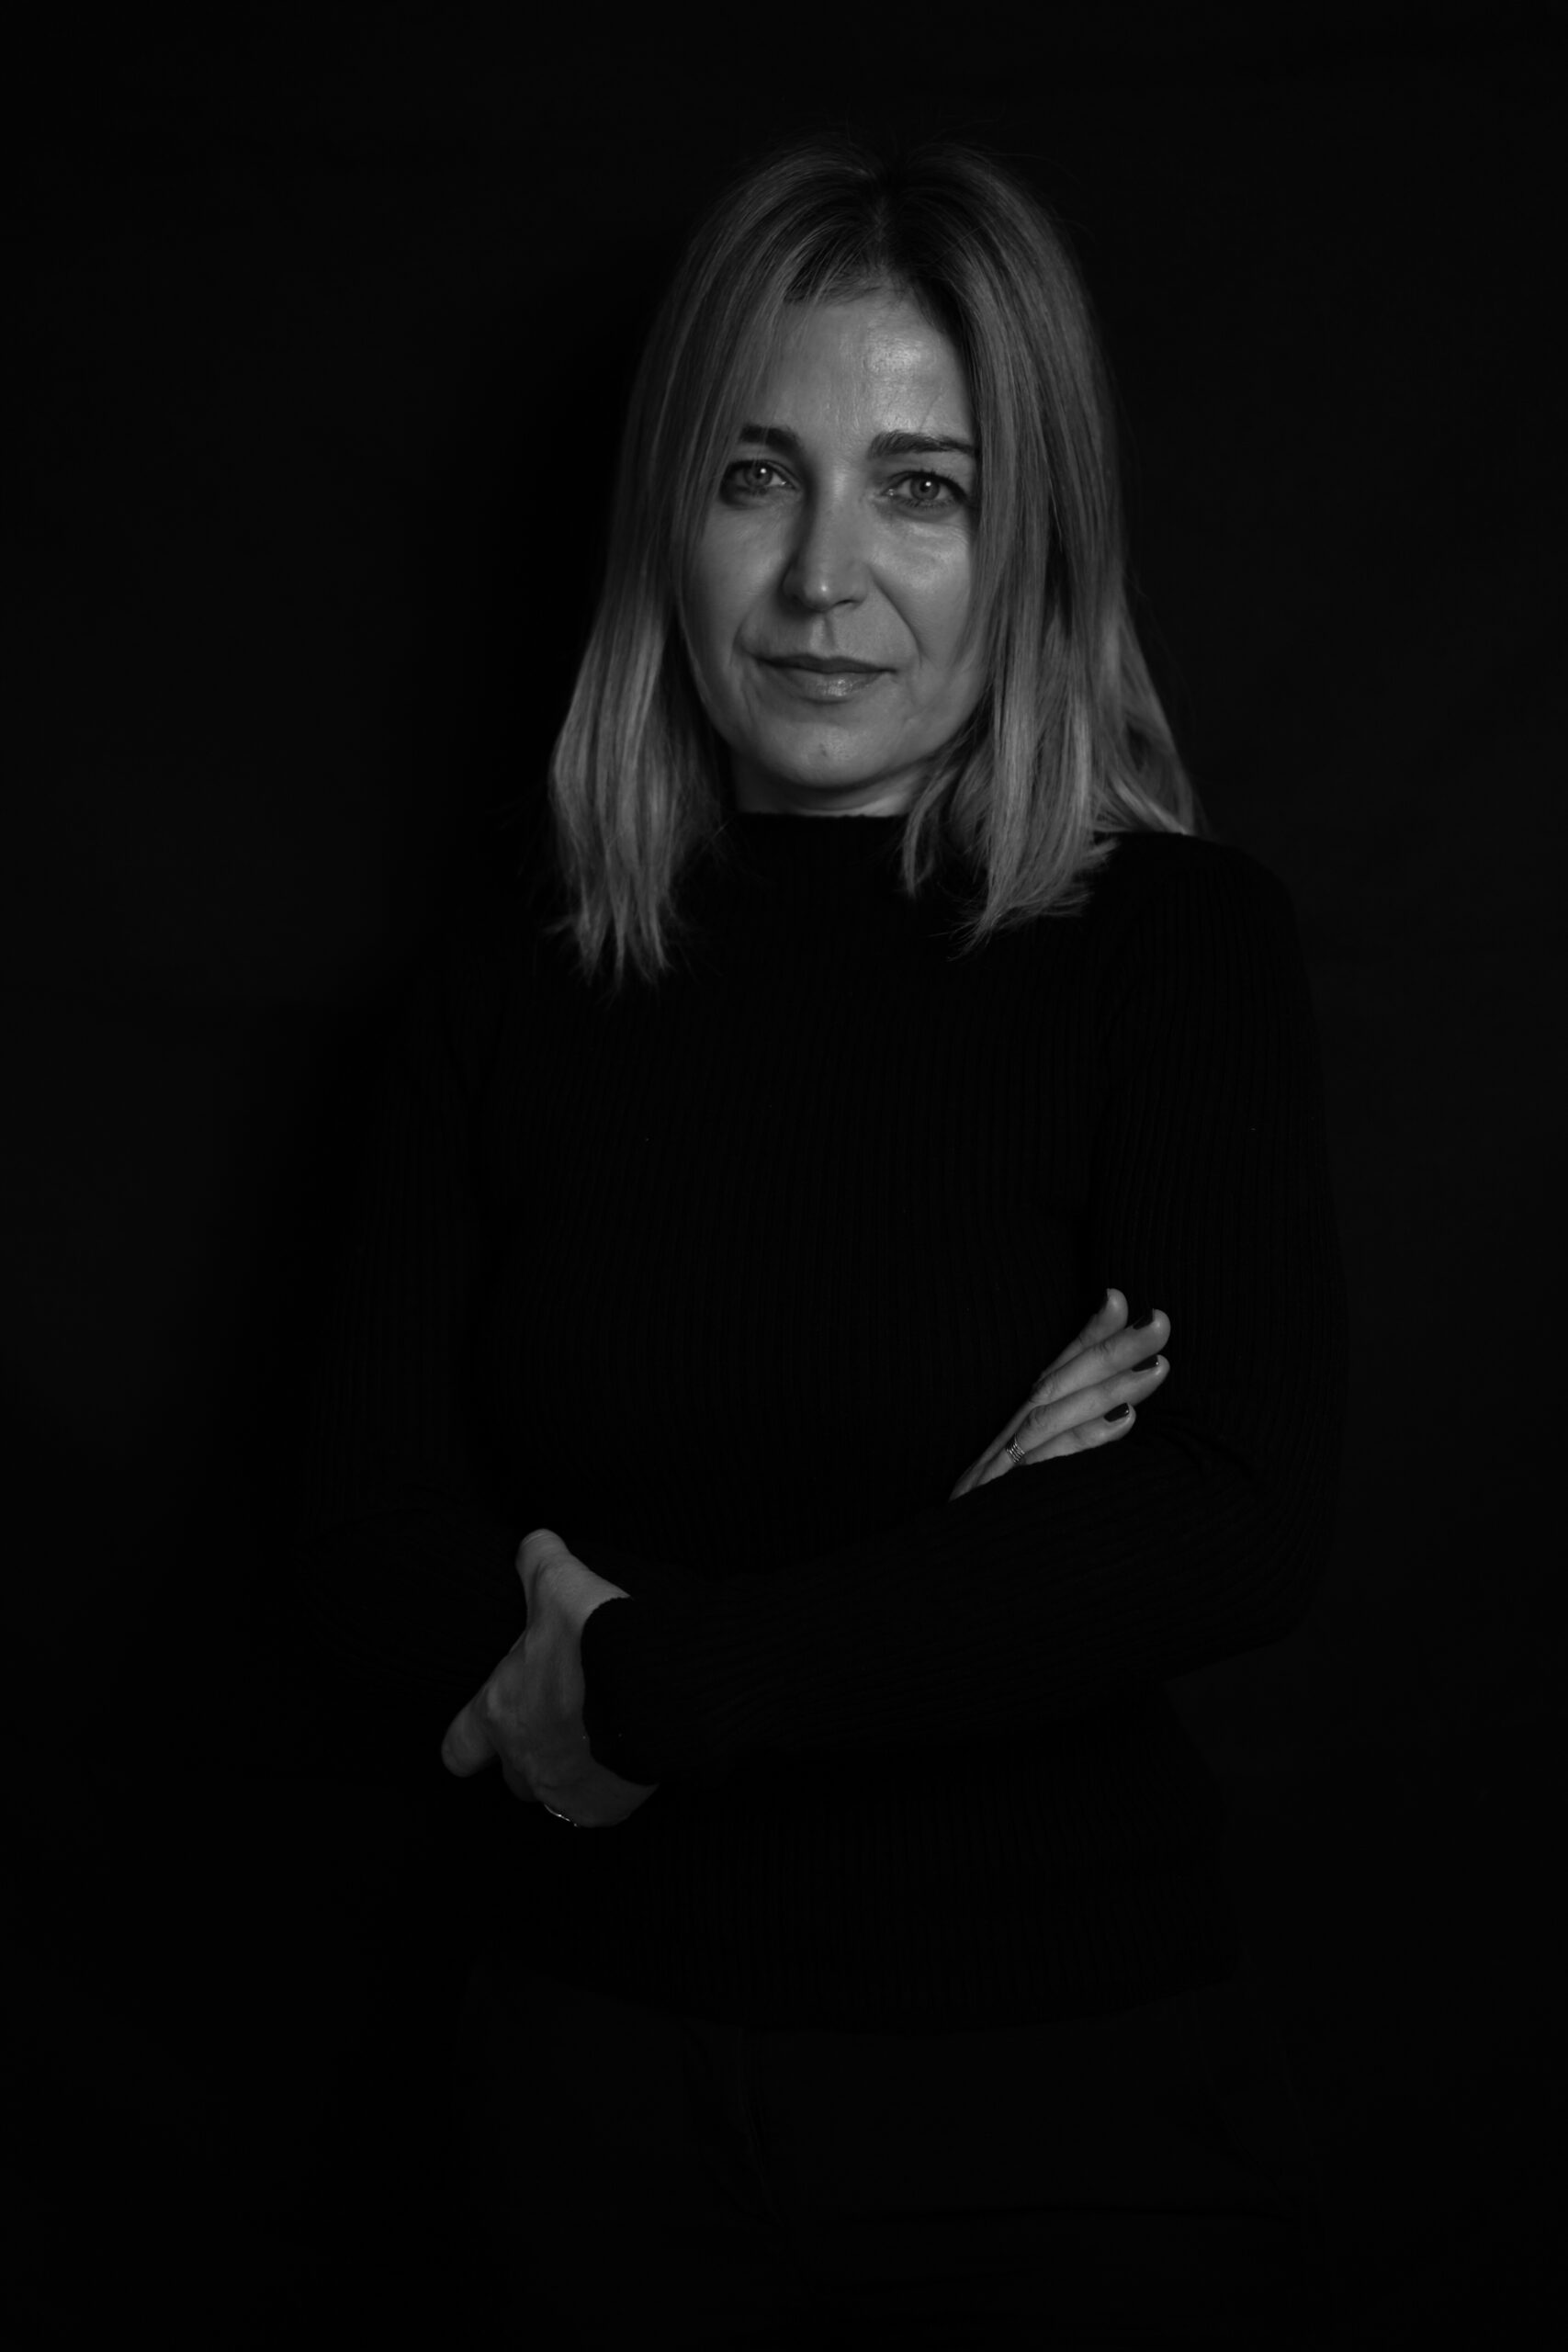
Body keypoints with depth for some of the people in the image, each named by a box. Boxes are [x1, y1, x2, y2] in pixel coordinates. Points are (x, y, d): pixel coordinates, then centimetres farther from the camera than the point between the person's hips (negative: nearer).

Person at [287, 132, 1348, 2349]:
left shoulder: (1179, 943, -8)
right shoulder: (516, 978, -1)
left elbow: (1246, 1521, -19)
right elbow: (367, 1543, -6)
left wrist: (635, 1684, -17)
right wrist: (948, 1585, -18)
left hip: (1070, 2104, -2)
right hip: (601, 2074, 3)